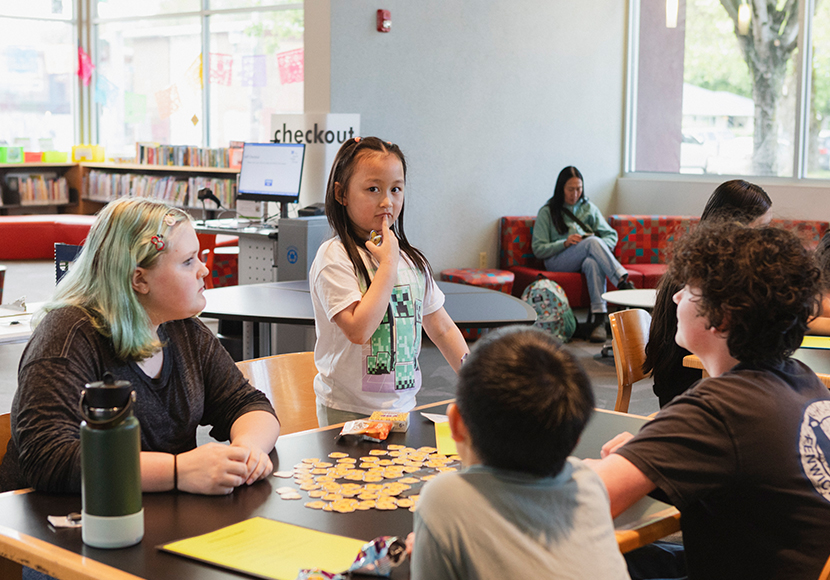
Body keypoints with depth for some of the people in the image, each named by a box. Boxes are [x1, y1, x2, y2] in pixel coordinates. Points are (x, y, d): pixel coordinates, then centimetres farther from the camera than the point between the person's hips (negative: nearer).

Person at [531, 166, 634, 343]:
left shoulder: (589, 208, 22)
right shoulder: (547, 212, 12)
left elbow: (611, 235, 18)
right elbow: (538, 249, 3)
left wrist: (601, 247, -6)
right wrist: (565, 243, -13)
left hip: (586, 259, 3)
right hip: (557, 262, -2)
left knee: (593, 263, -39)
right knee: (592, 241, -34)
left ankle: (598, 318, -52)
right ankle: (623, 282, -48)